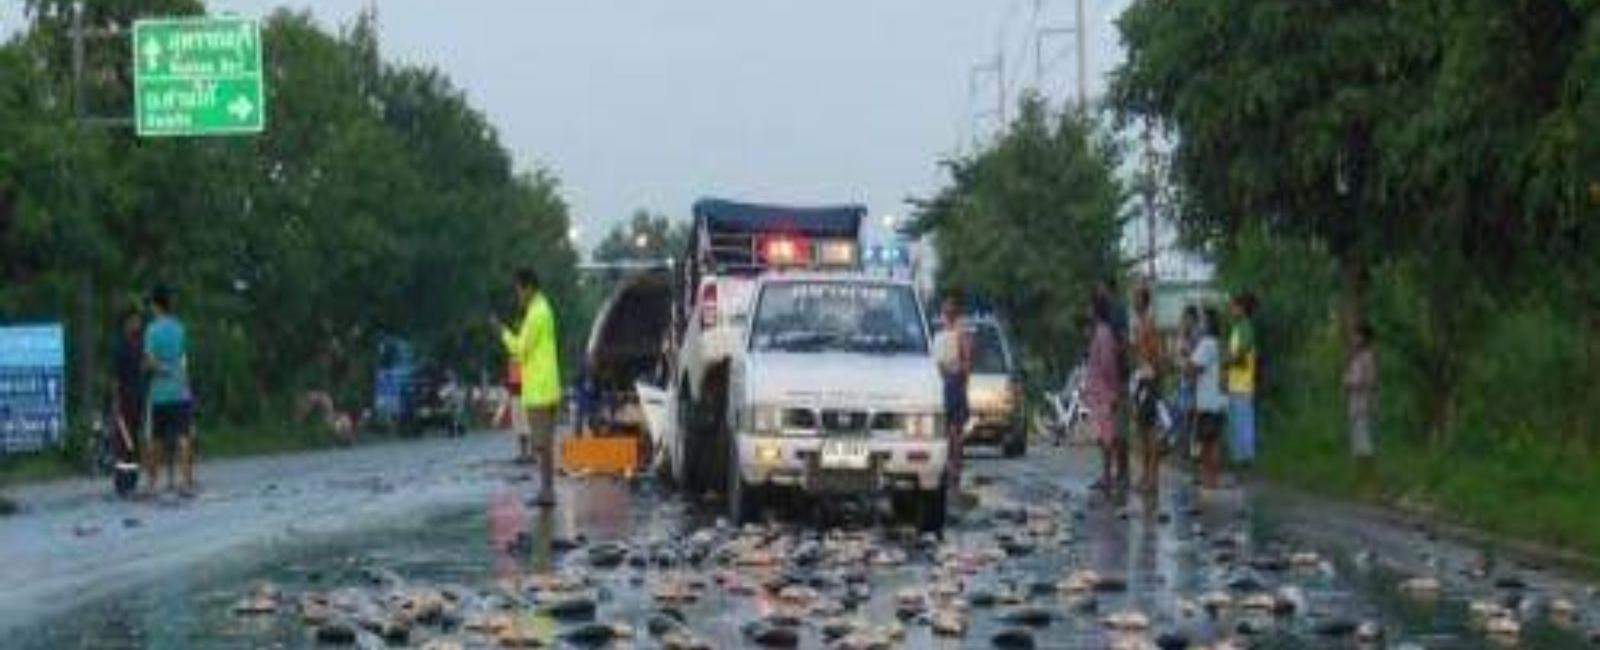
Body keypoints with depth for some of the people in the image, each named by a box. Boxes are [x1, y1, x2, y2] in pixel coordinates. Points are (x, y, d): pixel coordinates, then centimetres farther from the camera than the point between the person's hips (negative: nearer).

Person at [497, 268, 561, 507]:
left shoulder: (536, 313, -15)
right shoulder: (543, 310, 16)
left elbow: (521, 349, -14)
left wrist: (503, 331, -5)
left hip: (538, 390, -10)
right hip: (547, 388, 10)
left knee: (542, 442, -8)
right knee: (545, 442, 11)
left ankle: (547, 490, -7)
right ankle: (547, 489, 13)